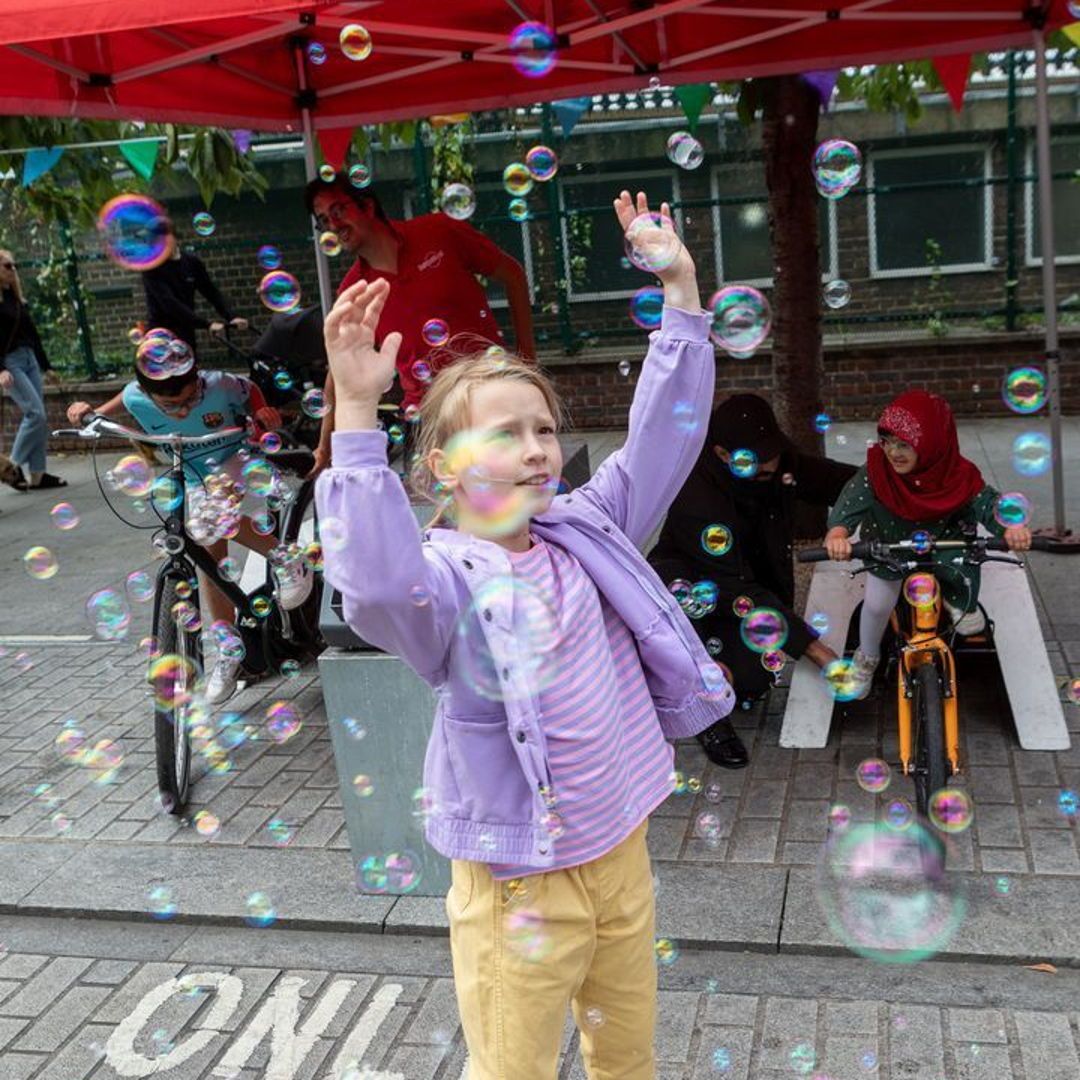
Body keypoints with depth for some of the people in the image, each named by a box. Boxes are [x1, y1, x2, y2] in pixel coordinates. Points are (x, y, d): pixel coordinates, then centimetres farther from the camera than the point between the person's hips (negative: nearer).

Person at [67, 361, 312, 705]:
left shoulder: (219, 385, -29)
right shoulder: (136, 398, -21)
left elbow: (250, 390, -6)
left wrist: (262, 412, -25)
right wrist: (94, 412, -6)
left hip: (237, 459, -4)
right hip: (195, 479, 4)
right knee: (210, 558, 2)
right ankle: (228, 651, 15)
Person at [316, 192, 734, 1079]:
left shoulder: (585, 533, -1)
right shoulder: (446, 577, -21)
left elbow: (664, 437, -1)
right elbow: (375, 579, -43)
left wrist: (681, 292, -7)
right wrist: (356, 412, -50)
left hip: (622, 855, 6)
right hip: (520, 887, -5)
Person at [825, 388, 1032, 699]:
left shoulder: (958, 475, -27)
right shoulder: (876, 470, -30)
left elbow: (988, 502, -35)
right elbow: (850, 502, -42)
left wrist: (1011, 526, -58)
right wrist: (837, 533, -64)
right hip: (888, 548, -1)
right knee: (877, 604, -7)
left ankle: (957, 601, 26)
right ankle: (866, 658, 25)